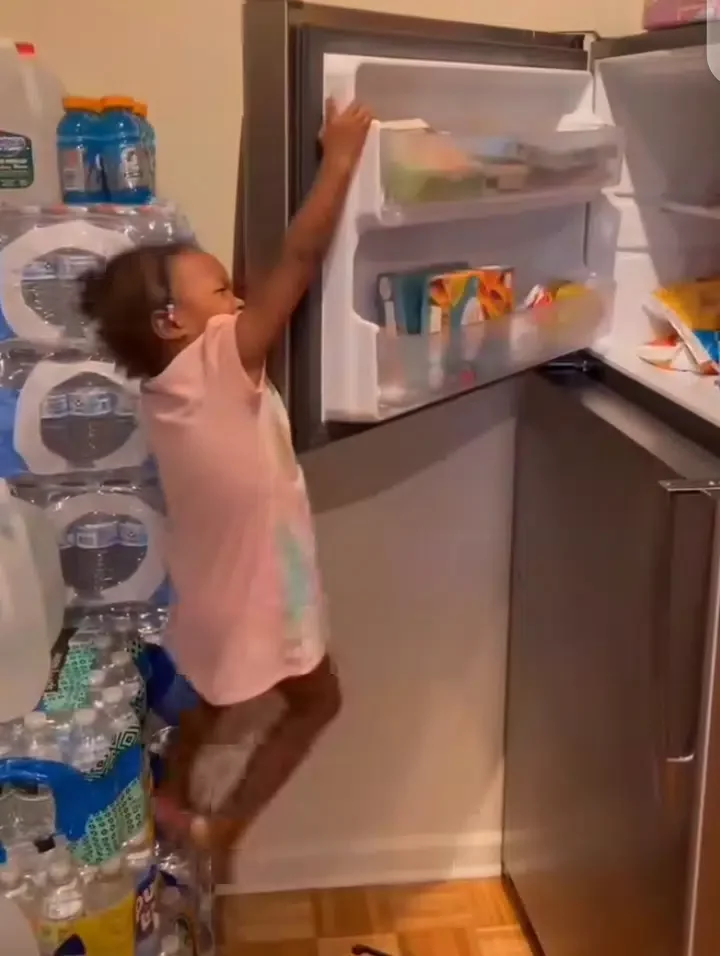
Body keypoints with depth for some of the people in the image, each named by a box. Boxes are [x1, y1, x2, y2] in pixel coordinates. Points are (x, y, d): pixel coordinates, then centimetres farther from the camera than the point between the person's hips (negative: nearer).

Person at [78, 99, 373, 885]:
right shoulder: (217, 363, -27)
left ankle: (171, 803, 47)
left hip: (217, 585, 8)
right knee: (315, 701, 15)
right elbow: (299, 260, -31)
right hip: (254, 589, -8)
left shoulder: (167, 386, -4)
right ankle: (222, 827, 15)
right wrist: (341, 156, -24)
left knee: (216, 698, 30)